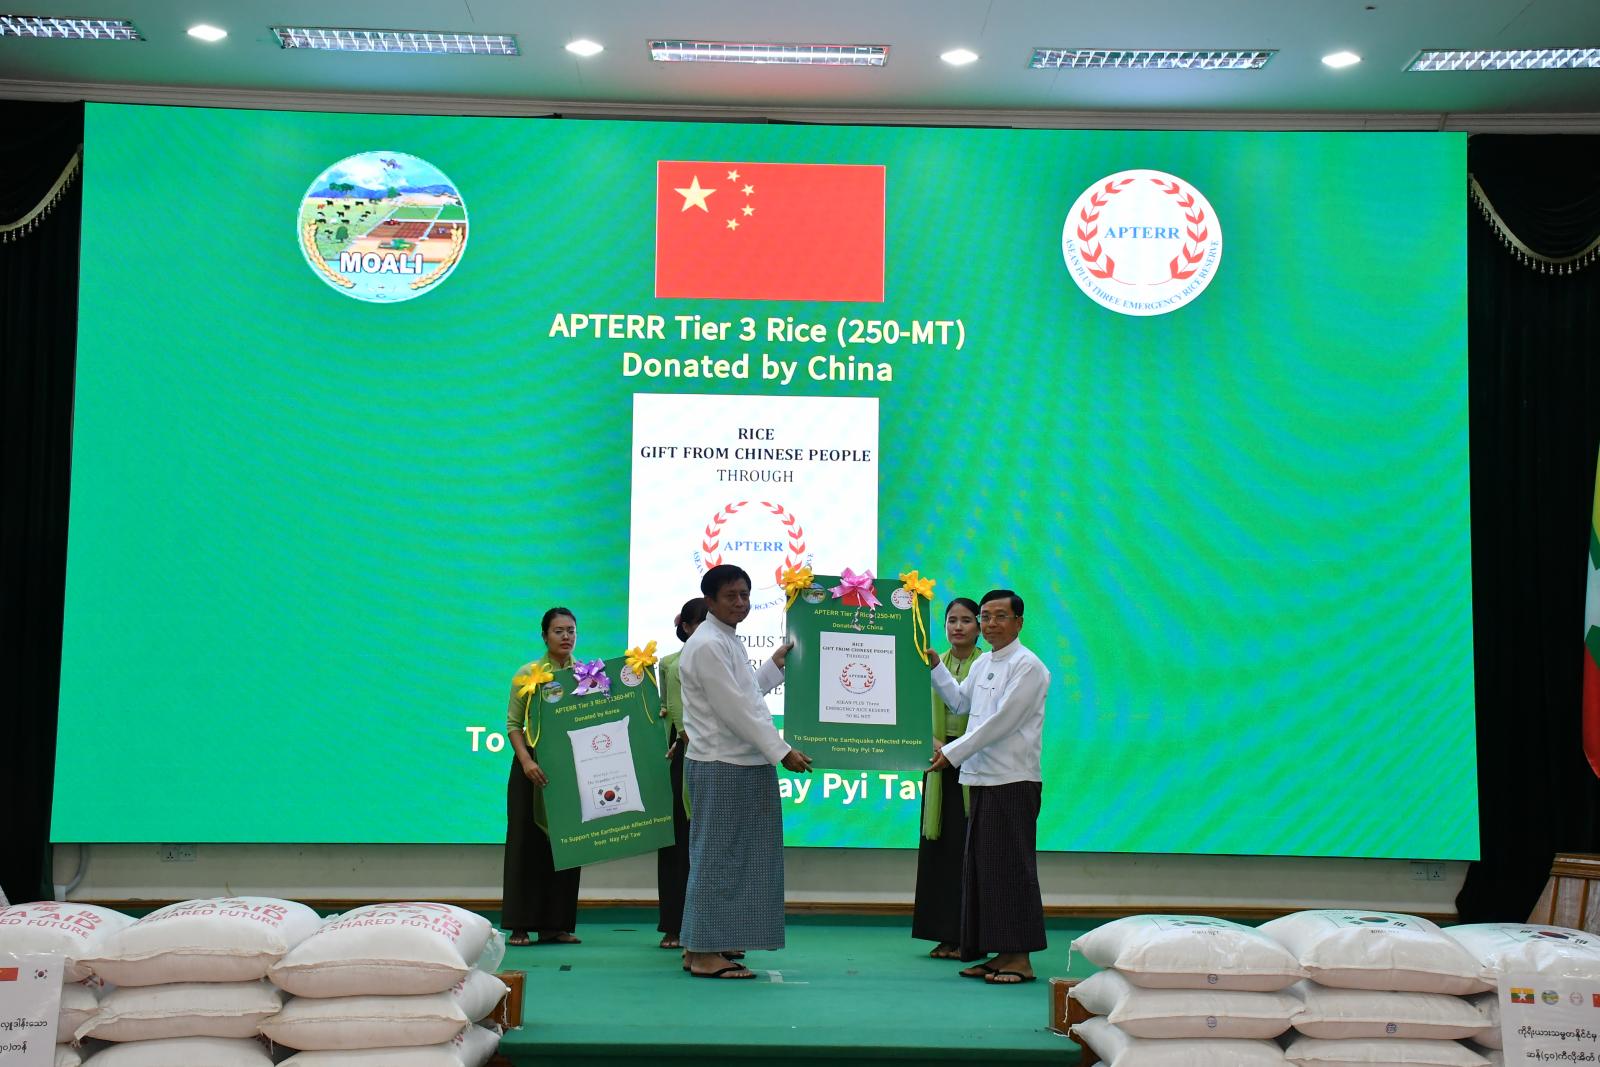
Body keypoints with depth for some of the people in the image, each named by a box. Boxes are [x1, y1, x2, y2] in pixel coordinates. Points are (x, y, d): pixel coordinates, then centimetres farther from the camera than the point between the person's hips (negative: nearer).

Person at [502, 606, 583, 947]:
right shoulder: (528, 674, -1)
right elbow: (513, 723, -3)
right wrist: (526, 761, -16)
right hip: (534, 765, -3)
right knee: (527, 842, -1)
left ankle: (557, 925, 12)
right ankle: (520, 926, 5)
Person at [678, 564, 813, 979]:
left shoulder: (730, 641, 17)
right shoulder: (707, 645, -14)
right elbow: (734, 708, -19)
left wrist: (776, 663, 26)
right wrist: (781, 752, -18)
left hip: (746, 765, 10)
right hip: (721, 768, -10)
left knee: (734, 858, 12)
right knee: (717, 857, -5)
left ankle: (702, 947, 18)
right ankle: (704, 953, 1)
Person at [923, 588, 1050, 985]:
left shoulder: (1027, 666, -11)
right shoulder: (983, 663, 15)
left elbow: (1000, 722, -17)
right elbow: (960, 703, 29)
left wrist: (952, 753, -16)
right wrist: (937, 668, 19)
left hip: (1013, 782, -9)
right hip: (982, 779, 9)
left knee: (1010, 867, -6)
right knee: (980, 867, 9)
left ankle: (1020, 958, 0)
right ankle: (999, 954, 16)